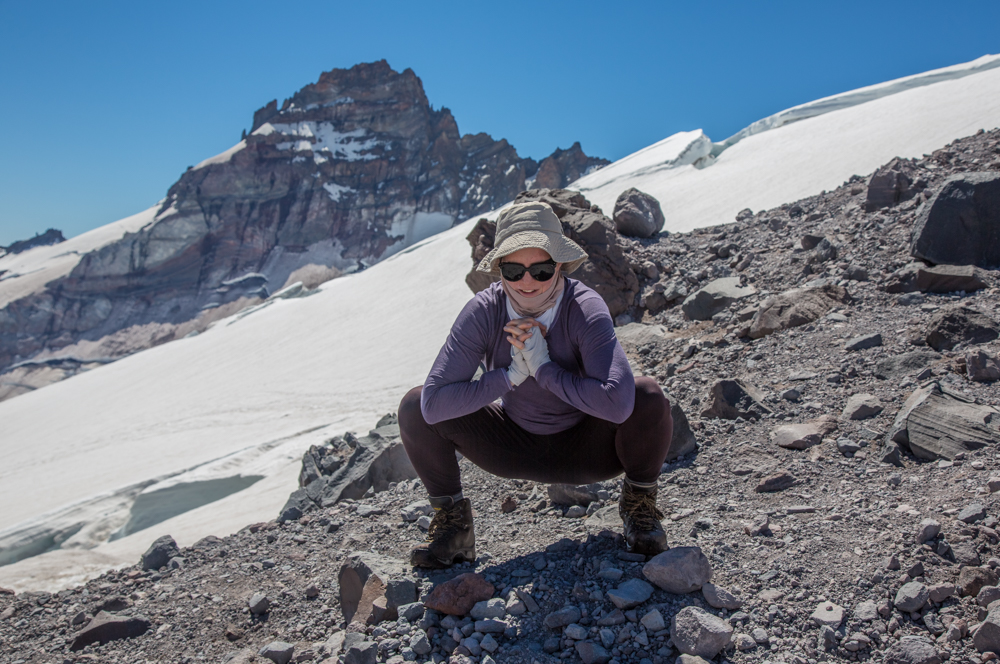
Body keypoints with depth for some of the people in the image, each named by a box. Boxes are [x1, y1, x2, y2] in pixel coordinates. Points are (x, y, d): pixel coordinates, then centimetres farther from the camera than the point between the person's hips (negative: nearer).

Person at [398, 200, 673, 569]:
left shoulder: (586, 308, -26)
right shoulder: (483, 311, -20)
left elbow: (617, 402, -42)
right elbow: (434, 403, -28)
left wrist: (544, 368, -33)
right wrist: (513, 374, -30)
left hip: (585, 450, -1)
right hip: (514, 449, 2)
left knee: (647, 397, -31)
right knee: (415, 407, -17)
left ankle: (639, 504, 1)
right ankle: (452, 521, 7)